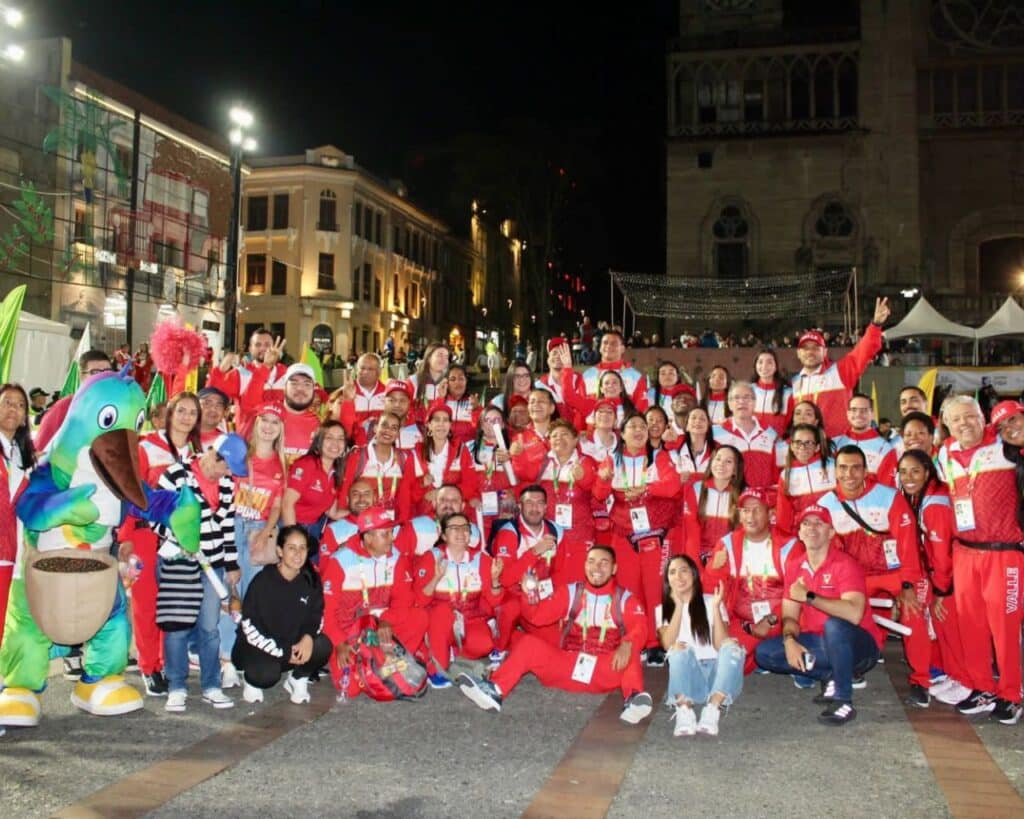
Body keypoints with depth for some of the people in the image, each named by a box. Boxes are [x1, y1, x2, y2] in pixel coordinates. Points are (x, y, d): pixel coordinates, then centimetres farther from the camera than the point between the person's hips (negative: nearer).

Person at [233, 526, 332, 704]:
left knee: (322, 645, -24)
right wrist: (283, 651, -22)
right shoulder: (262, 581, -17)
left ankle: (297, 680, 6)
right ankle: (249, 678, 4)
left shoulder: (310, 581, -5)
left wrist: (308, 636, -21)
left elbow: (316, 616, 3)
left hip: (294, 645, 4)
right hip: (257, 649, -4)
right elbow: (250, 628, -16)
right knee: (267, 675, -35)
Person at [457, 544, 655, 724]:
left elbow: (639, 627, -14)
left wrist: (627, 644, -37)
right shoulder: (570, 592, 10)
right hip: (566, 666, 2)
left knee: (631, 653, -30)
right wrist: (530, 595, -18)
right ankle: (494, 691, -31)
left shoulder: (625, 599, 3)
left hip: (605, 671, -2)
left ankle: (633, 698, -52)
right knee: (528, 643, -16)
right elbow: (538, 616, 4)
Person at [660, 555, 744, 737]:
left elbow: (721, 644, -5)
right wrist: (679, 606, -11)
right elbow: (668, 645, -9)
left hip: (715, 670, 1)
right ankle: (684, 712, -40)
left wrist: (716, 608, -14)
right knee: (680, 650, -31)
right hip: (687, 677, 0)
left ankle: (712, 709, -39)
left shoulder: (710, 602, 9)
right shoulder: (663, 609, 11)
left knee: (733, 648, -30)